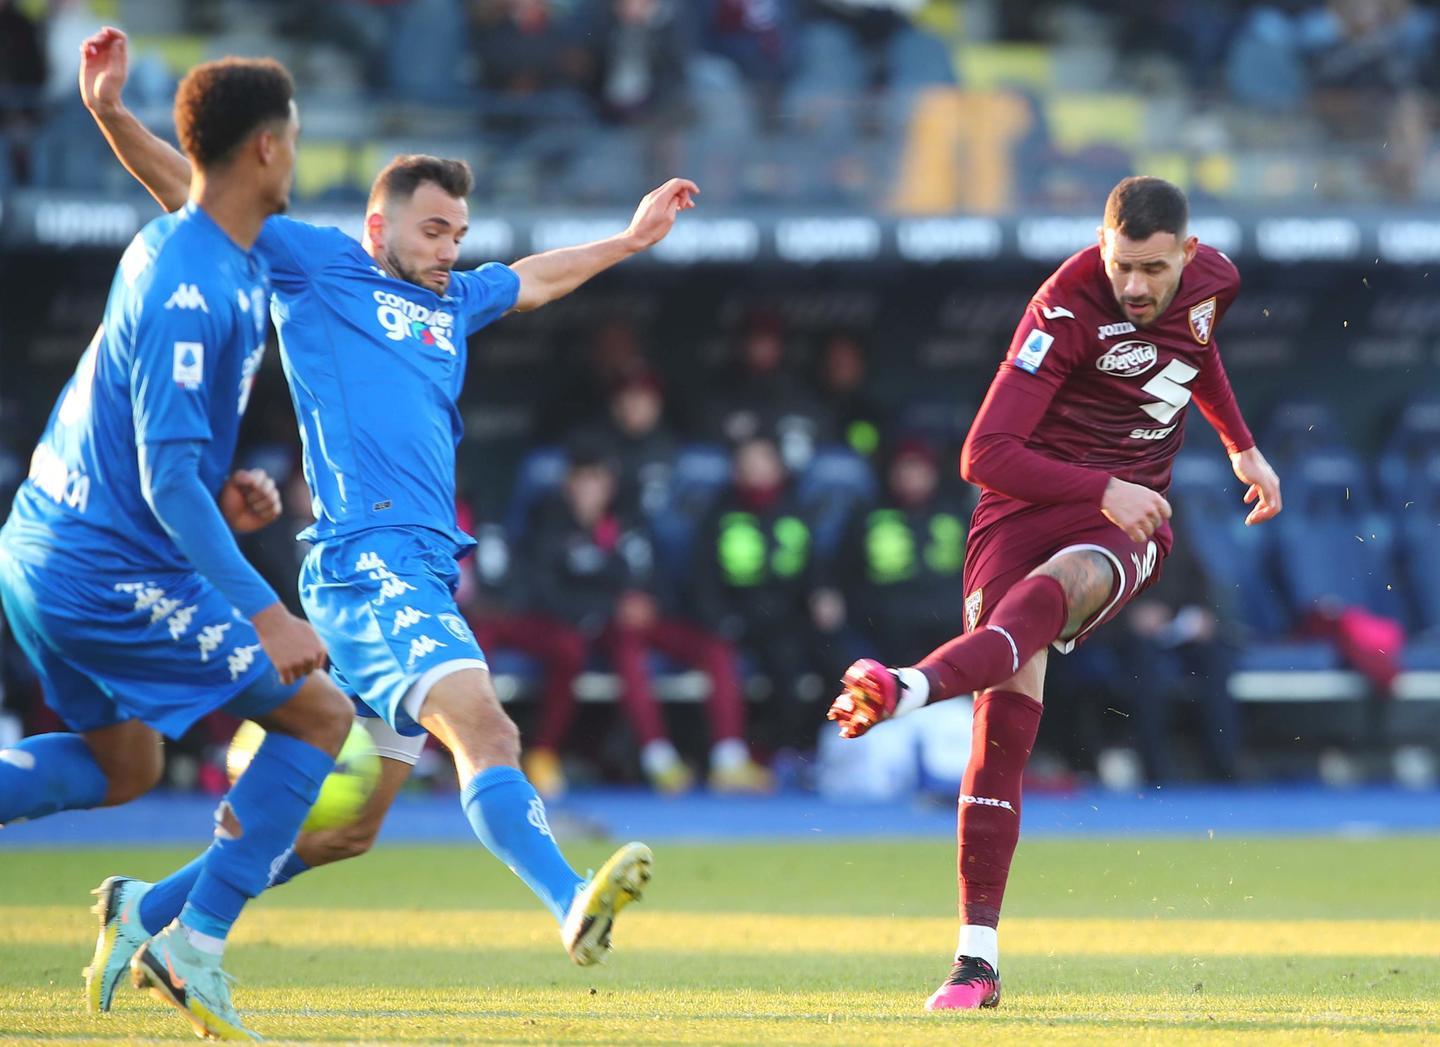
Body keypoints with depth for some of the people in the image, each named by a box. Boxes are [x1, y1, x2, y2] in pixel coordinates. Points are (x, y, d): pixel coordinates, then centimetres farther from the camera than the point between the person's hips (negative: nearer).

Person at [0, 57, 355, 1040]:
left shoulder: (178, 249, 8)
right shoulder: (190, 287, -22)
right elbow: (168, 478, -26)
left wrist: (224, 491, 10)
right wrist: (263, 613, -28)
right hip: (112, 573, -10)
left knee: (127, 764, 24)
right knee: (320, 712, -1)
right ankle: (195, 940, -1)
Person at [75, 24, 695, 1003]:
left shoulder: (452, 302, 26)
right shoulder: (316, 264, 6)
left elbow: (534, 279, 45)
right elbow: (190, 191, 4)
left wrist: (630, 240, 50)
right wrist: (112, 113, -6)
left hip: (422, 572, 9)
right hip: (367, 557, -9)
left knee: (350, 823, 8)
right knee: (484, 729, -27)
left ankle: (154, 911, 19)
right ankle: (573, 904, -43)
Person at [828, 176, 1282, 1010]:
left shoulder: (1211, 281, 2)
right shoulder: (1067, 308, -16)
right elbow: (984, 455, -19)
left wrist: (1241, 447, 31)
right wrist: (1102, 491, -25)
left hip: (1129, 518, 2)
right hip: (1030, 501, -2)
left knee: (1051, 590, -36)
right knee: (1006, 718, -14)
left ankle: (913, 688, -63)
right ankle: (978, 959, -10)